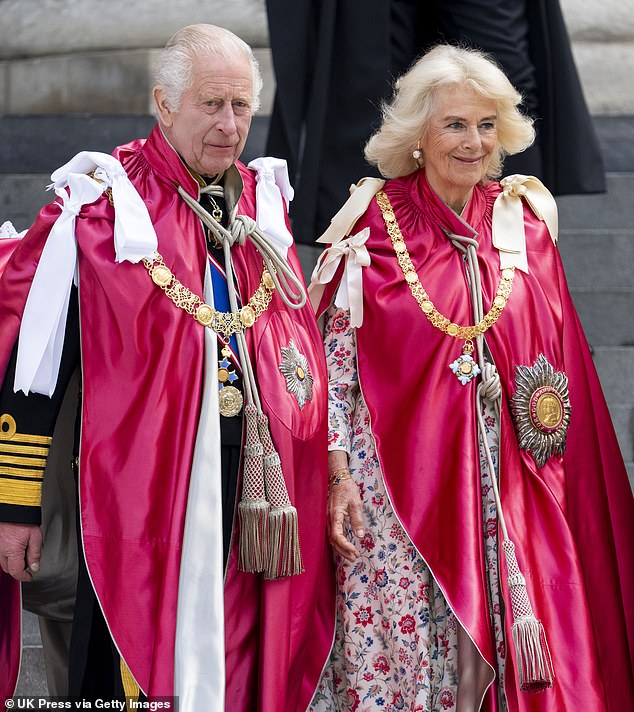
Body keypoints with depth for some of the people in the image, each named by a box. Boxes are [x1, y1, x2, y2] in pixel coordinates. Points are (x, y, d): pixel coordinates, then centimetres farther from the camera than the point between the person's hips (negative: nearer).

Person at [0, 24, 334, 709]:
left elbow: (302, 353, 21)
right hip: (139, 492, -5)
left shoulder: (266, 202, 12)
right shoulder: (99, 204, -5)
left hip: (258, 496, 5)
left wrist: (318, 483, 19)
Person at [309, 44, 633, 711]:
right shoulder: (373, 223, -3)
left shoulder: (523, 222, 7)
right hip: (397, 477, -3)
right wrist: (338, 473, -11)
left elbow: (559, 356, 13)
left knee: (499, 650, 2)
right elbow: (333, 353, -4)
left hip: (505, 486, 3)